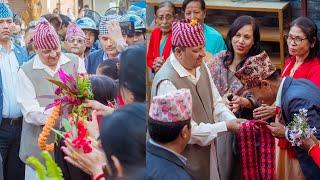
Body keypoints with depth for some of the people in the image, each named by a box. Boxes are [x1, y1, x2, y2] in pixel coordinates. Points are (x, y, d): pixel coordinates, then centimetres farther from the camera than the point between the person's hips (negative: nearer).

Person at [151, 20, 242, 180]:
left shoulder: (201, 66, 2)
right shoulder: (166, 82, -24)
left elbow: (216, 104, 8)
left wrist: (234, 121, -10)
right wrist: (226, 127, -19)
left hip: (207, 154, 7)